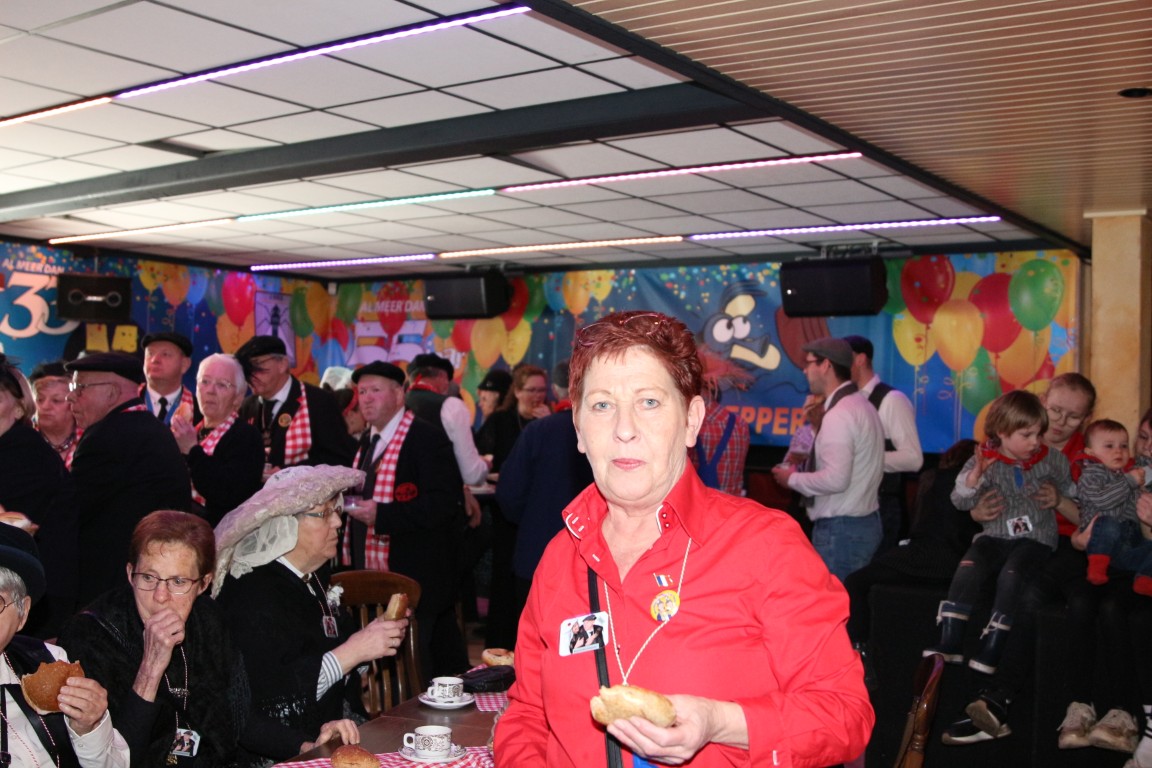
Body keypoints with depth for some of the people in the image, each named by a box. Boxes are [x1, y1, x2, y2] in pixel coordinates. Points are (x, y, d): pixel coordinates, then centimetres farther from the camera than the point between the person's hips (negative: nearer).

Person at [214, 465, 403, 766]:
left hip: (337, 733, 8)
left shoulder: (313, 579, 9)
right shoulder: (253, 593, -16)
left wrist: (375, 639, 1)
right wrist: (352, 652, -21)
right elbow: (264, 698, -23)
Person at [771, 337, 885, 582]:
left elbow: (835, 479, -25)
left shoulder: (839, 414, -18)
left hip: (841, 529, -10)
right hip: (863, 522, 10)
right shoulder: (859, 405, 13)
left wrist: (793, 479, -10)